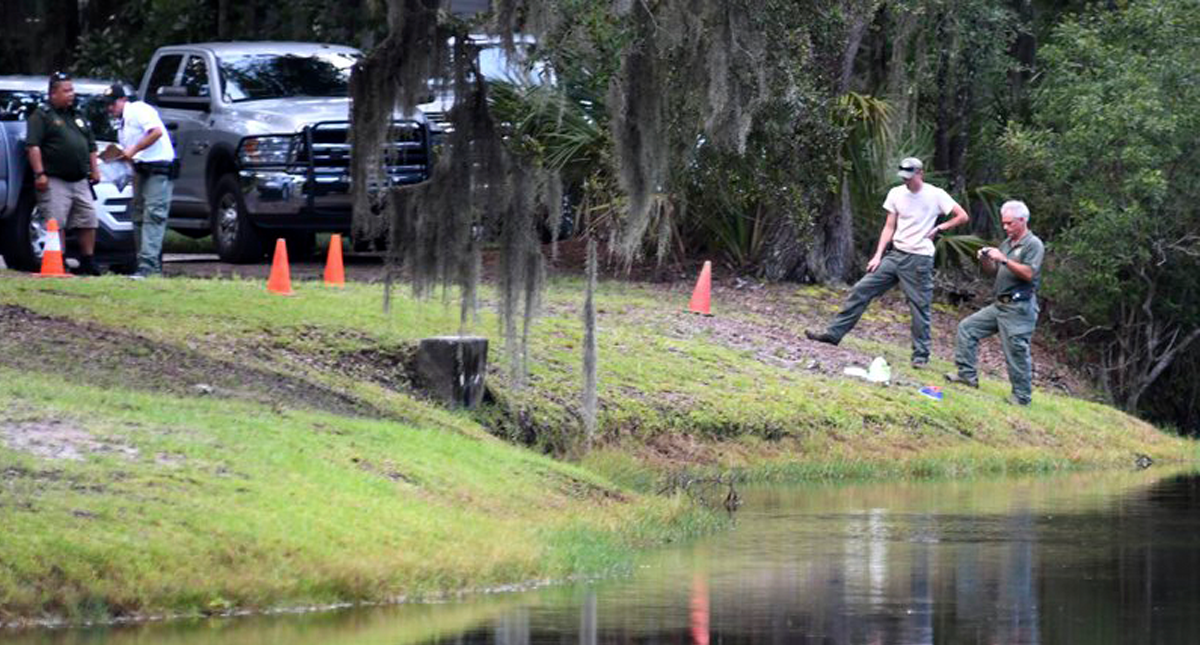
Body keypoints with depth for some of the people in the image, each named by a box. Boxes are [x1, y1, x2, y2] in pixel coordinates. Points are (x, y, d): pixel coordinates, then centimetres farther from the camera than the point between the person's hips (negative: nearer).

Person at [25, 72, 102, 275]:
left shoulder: (77, 116, 20)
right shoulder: (41, 116, -3)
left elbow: (91, 145, 27)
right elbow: (32, 146, -12)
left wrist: (94, 169, 17)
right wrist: (39, 173, -20)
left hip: (80, 181, 7)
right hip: (55, 182, -7)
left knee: (88, 221, 5)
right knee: (56, 223, -10)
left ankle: (88, 262, 12)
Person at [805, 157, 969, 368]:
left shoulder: (936, 195, -6)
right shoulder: (896, 194, 6)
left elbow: (962, 216, -2)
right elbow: (889, 227, 10)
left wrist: (939, 228, -7)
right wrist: (878, 255, 2)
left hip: (920, 259, -5)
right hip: (895, 254, 5)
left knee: (920, 307, -3)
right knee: (861, 290, -1)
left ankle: (921, 355, 7)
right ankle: (834, 333, 1)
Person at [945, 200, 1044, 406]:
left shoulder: (1033, 245, -8)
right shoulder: (1007, 243, 18)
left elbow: (1028, 273, -20)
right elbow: (993, 271, 22)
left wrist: (1003, 259, -21)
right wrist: (985, 260, 1)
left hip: (1019, 308, -9)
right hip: (999, 304, 9)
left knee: (1016, 351, -8)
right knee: (967, 328, 8)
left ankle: (1022, 396, -2)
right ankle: (967, 374, 10)